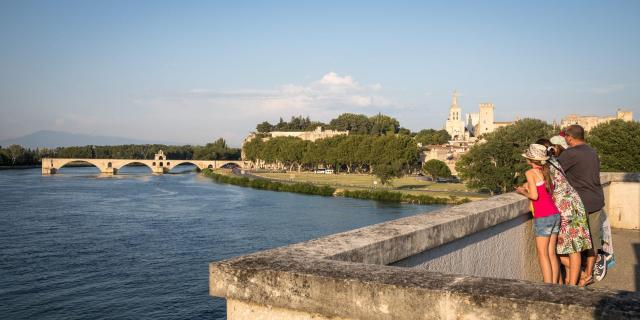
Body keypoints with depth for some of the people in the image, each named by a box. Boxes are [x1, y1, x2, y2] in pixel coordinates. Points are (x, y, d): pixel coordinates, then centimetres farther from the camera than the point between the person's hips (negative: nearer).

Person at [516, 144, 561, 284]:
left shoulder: (530, 173, -9)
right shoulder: (546, 171, 12)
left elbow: (534, 195, -15)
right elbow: (550, 190, 13)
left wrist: (523, 192, 3)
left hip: (543, 217, -7)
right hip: (555, 215, 7)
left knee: (543, 254, -1)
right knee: (551, 253, 11)